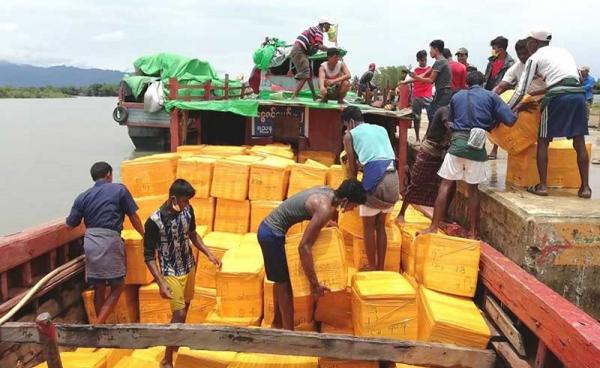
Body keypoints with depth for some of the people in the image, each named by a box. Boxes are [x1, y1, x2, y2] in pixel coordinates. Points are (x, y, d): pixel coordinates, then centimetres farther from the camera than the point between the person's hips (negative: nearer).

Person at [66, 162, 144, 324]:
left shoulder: (83, 197, 13)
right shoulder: (119, 189, 5)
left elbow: (70, 224, 14)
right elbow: (133, 216, 8)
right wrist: (143, 235, 22)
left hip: (90, 242, 5)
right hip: (110, 240, -4)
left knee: (98, 288, 14)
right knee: (117, 286, 6)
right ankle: (98, 325, -6)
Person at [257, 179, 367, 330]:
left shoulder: (328, 192, 2)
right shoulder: (325, 208, -24)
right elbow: (304, 247, -28)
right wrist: (314, 283, -25)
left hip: (268, 228, 10)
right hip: (272, 234, -10)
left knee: (281, 280, 21)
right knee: (285, 283, 0)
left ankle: (277, 322, 37)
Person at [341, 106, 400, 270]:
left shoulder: (350, 135, 10)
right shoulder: (381, 129, 24)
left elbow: (353, 168, 9)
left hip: (374, 176, -5)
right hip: (392, 176, 5)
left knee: (369, 226, 10)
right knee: (380, 225, 18)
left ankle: (372, 269, 15)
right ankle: (381, 268, 24)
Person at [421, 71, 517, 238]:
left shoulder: (457, 96, 17)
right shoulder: (491, 96, 9)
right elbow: (511, 120, 3)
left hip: (457, 143, 1)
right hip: (477, 146, 0)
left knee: (445, 185, 4)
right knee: (473, 189, 9)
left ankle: (434, 227, 3)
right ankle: (472, 232, 15)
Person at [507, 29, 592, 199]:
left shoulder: (535, 58, 8)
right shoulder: (563, 51, 25)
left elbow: (521, 89, 4)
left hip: (558, 96, -5)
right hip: (578, 94, 5)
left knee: (543, 142, 7)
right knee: (579, 143, 9)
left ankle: (542, 185, 4)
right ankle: (585, 187, 8)